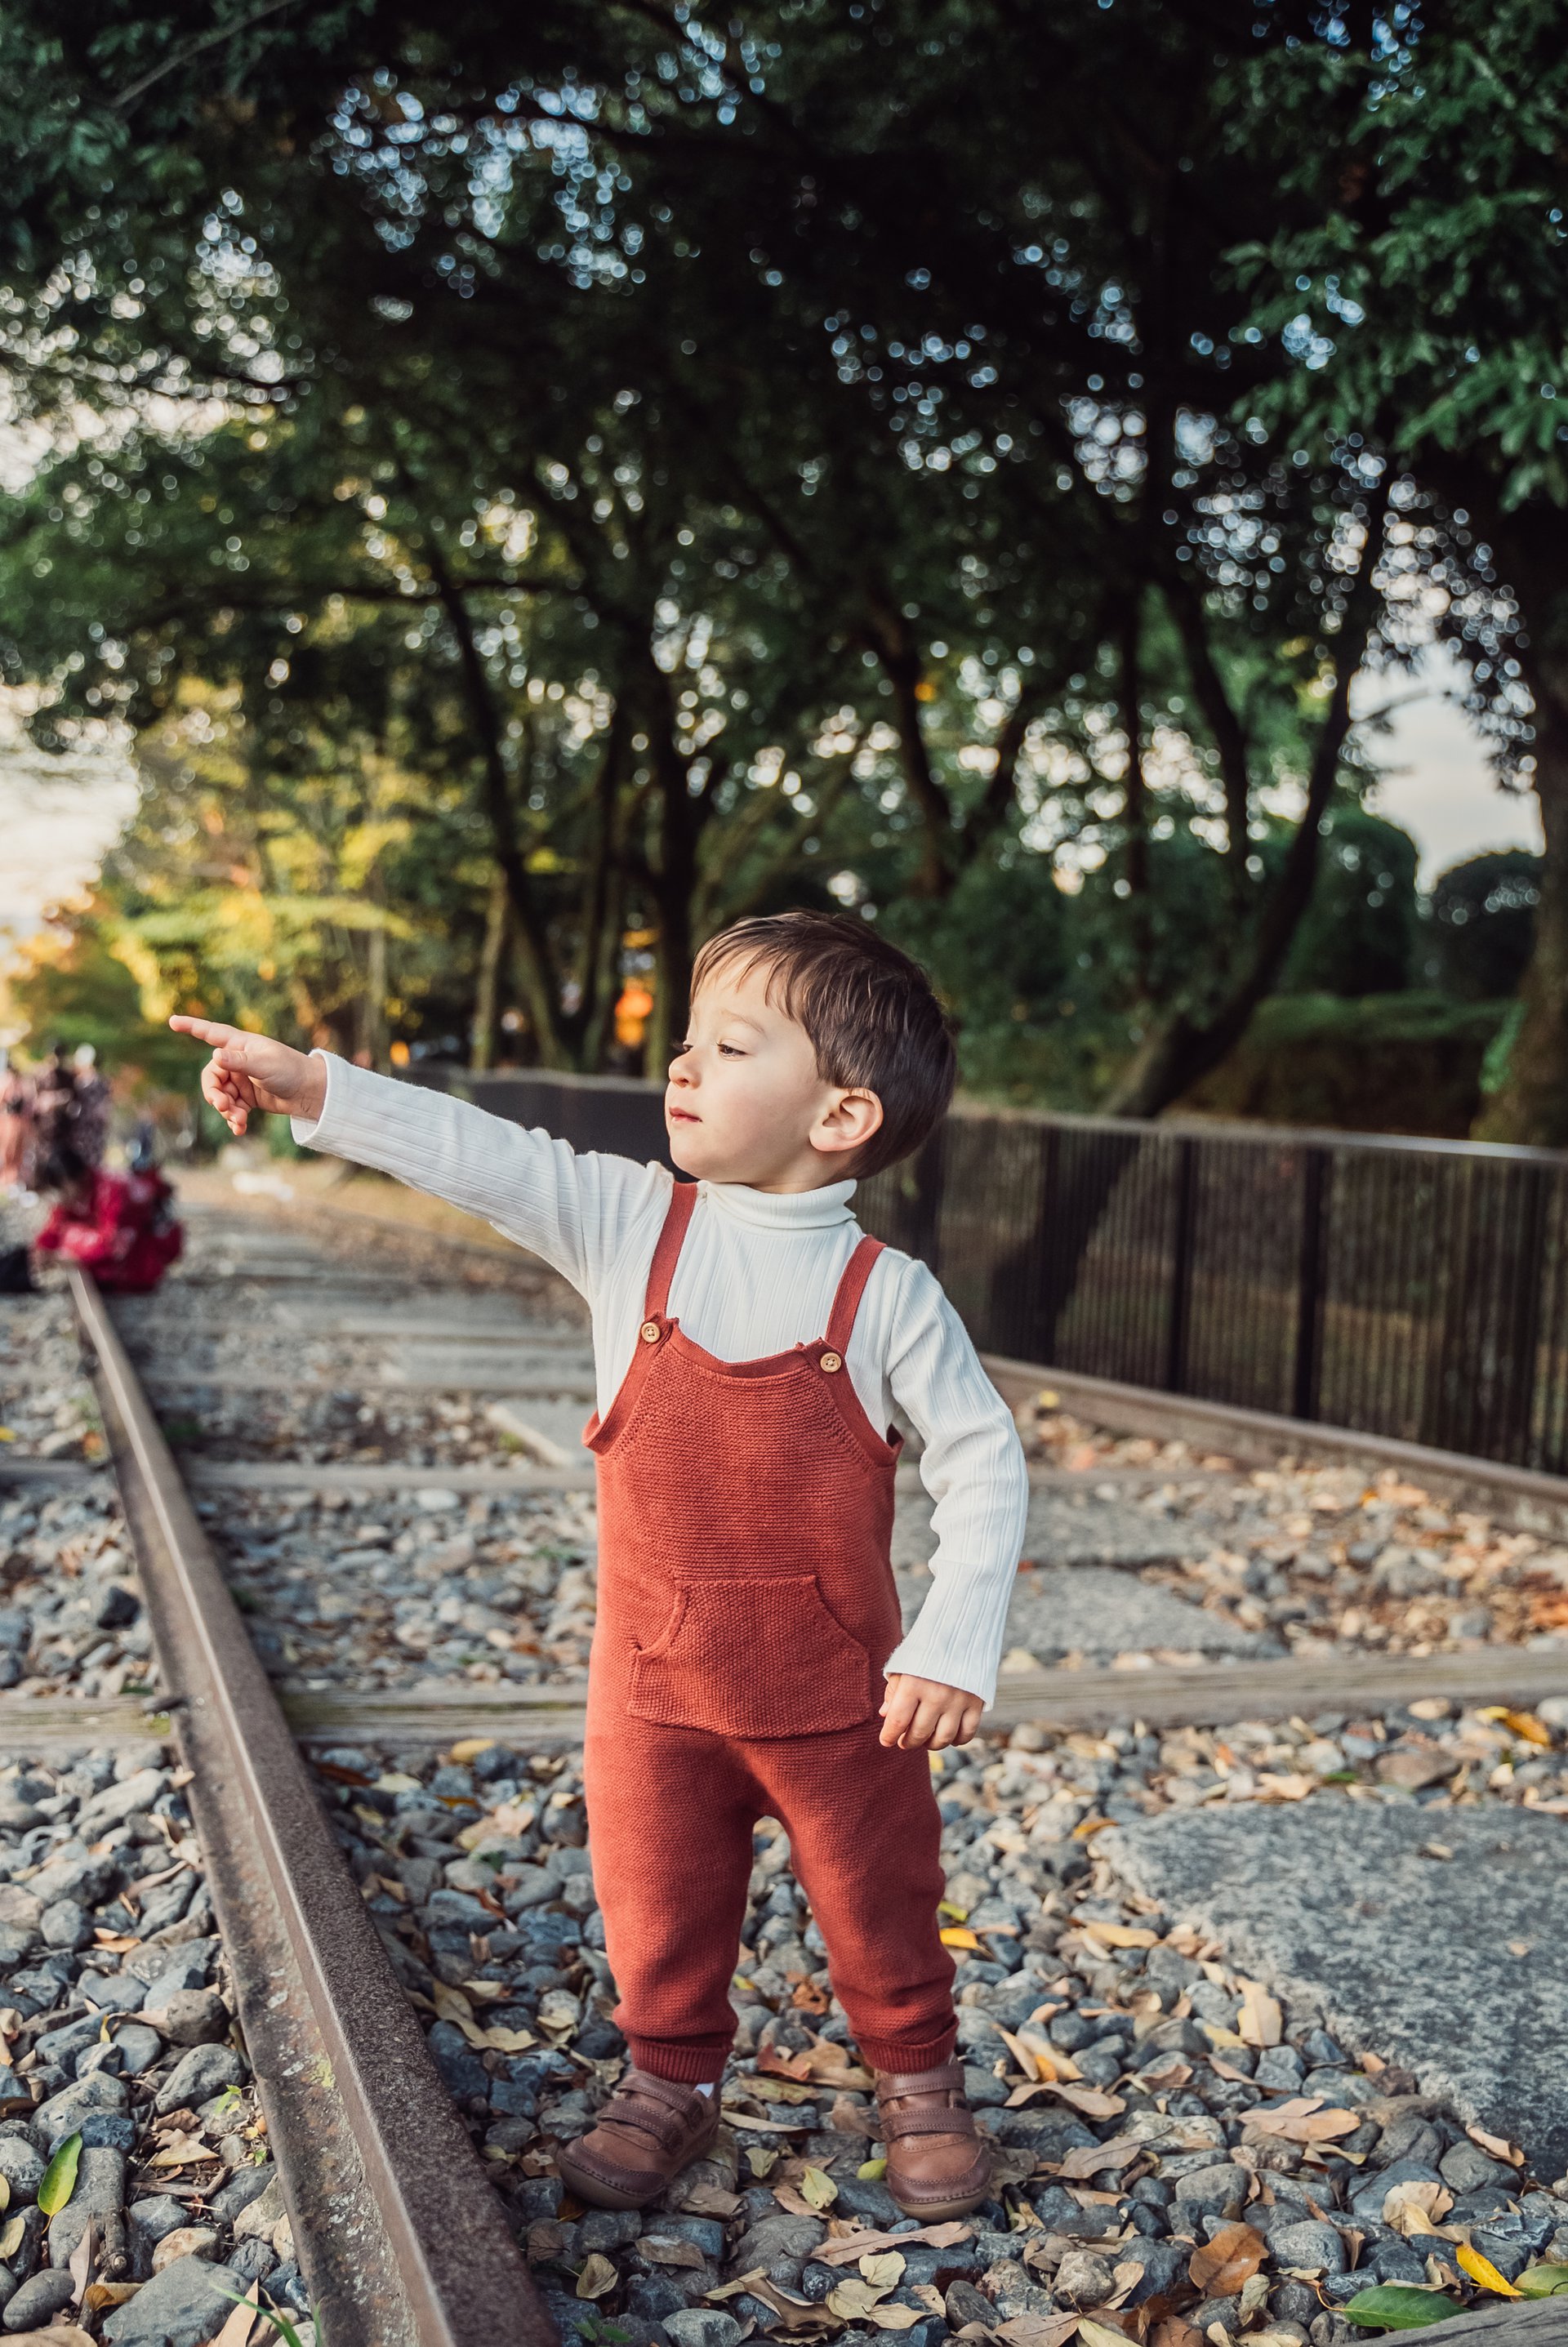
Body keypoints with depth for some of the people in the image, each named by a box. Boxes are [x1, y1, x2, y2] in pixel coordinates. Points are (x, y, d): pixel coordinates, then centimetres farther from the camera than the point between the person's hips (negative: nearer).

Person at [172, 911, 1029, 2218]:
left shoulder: (887, 1293, -12)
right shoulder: (628, 1225, -6)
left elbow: (984, 1463, -9)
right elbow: (474, 1156, -12)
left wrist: (956, 1648, -15)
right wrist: (311, 1087, -23)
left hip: (832, 1681, -2)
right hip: (653, 1674, 2)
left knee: (879, 1902, 14)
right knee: (658, 1907, 16)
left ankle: (921, 2086, 39)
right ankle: (673, 2083, 40)